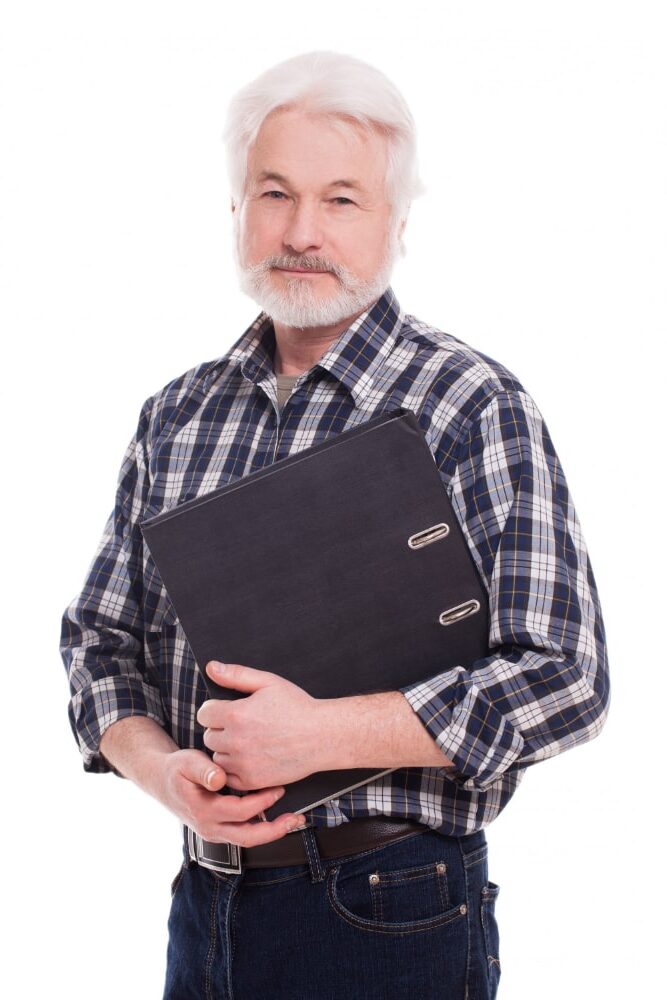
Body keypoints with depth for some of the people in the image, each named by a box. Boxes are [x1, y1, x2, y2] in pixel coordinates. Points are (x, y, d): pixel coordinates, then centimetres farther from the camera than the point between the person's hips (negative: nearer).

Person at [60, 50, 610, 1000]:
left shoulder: (474, 407, -10)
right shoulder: (176, 414, 7)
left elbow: (564, 679, -16)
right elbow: (100, 636, 11)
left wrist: (318, 734, -20)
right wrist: (164, 770, -8)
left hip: (390, 918, -5)